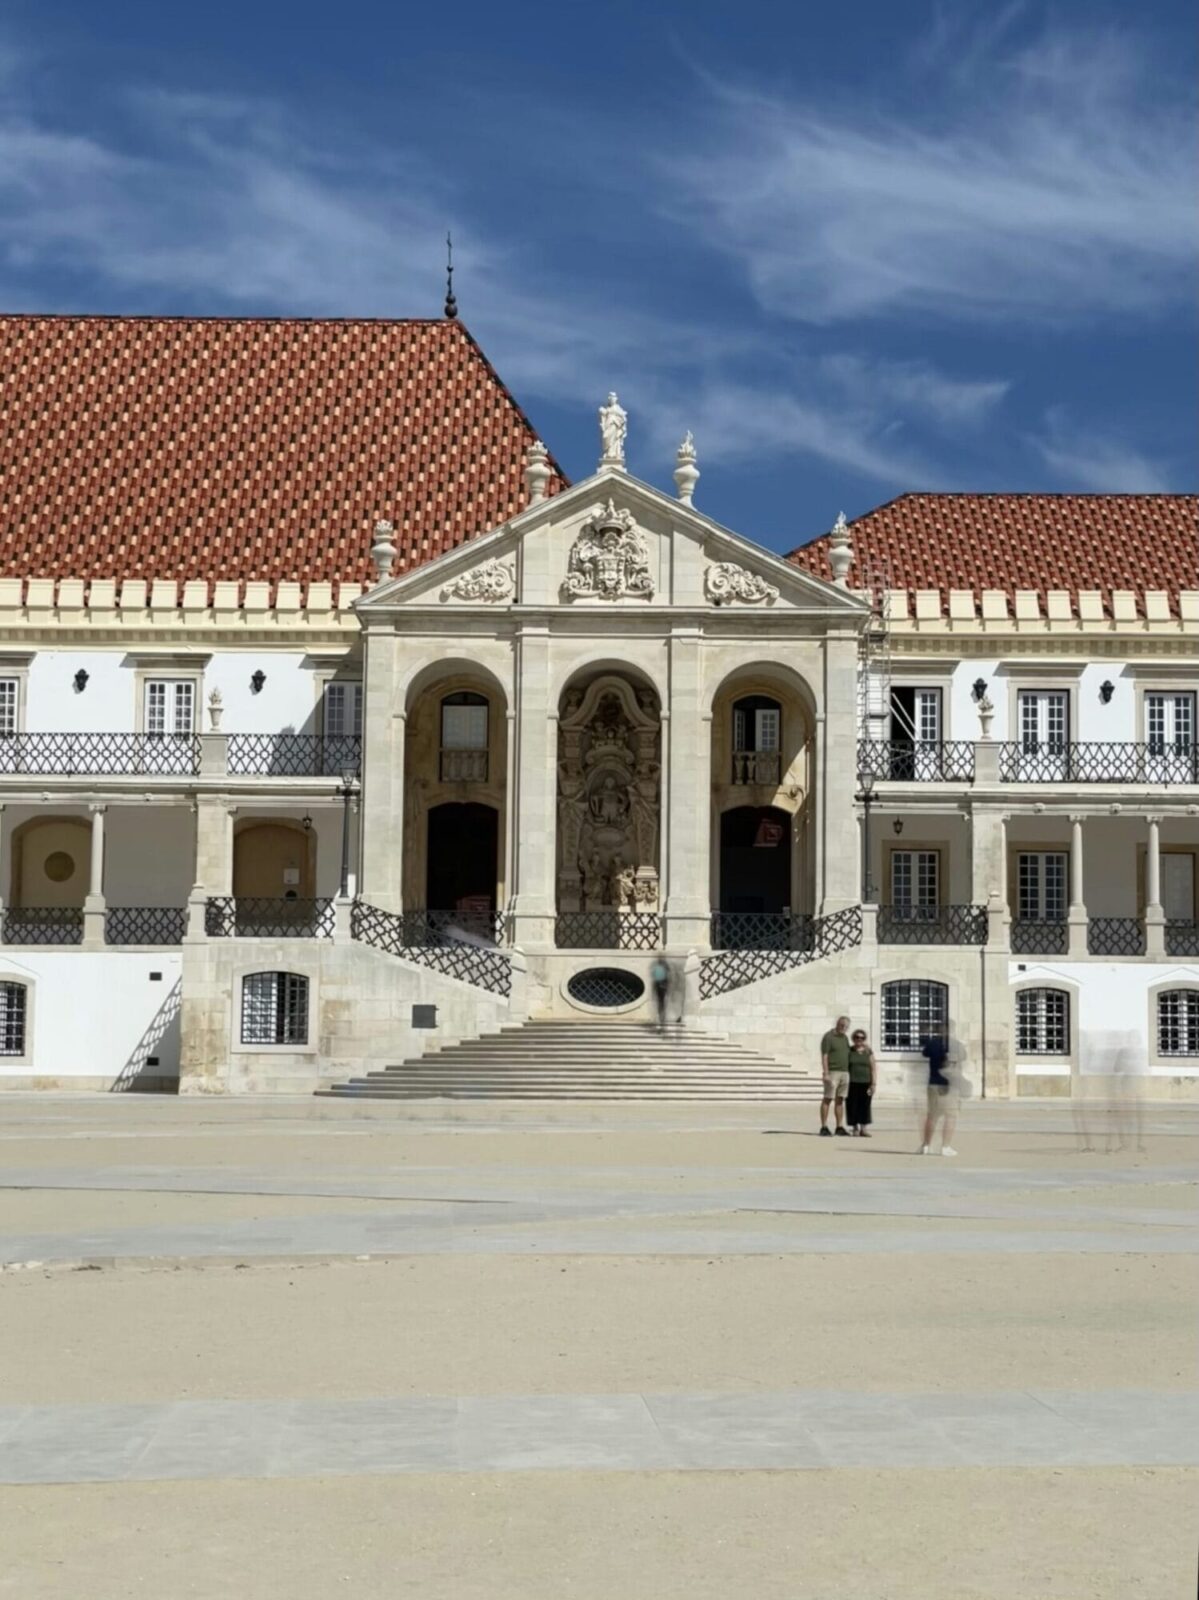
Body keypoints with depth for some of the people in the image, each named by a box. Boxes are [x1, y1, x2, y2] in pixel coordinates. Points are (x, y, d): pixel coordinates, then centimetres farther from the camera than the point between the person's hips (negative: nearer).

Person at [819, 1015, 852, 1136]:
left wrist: (849, 1072, 16)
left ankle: (840, 1127, 10)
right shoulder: (828, 1037, -9)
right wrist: (825, 1073, -20)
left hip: (844, 1072, 7)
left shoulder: (845, 1038, 14)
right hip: (832, 1072, -7)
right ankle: (824, 1128, -5)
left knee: (840, 1100, 7)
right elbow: (824, 1056, -14)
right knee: (827, 1099, -6)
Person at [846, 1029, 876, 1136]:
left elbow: (873, 1068, 6)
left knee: (865, 1106, -2)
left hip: (865, 1083, 1)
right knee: (853, 1106, -2)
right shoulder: (848, 1051, 4)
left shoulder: (868, 1052, 8)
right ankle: (855, 1127, 7)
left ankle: (864, 1128, 1)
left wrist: (873, 1084, -2)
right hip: (852, 1083, -1)